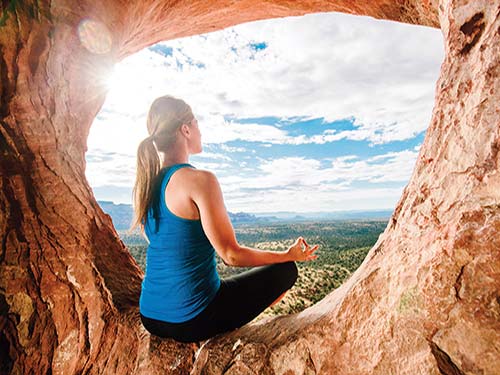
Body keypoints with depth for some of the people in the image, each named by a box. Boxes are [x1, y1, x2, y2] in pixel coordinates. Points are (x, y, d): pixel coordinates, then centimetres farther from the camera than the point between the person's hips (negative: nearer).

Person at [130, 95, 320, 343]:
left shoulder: (144, 184, 1)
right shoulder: (200, 180, -23)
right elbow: (231, 255, -20)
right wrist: (289, 254, -4)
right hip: (190, 322, -8)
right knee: (286, 270, 8)